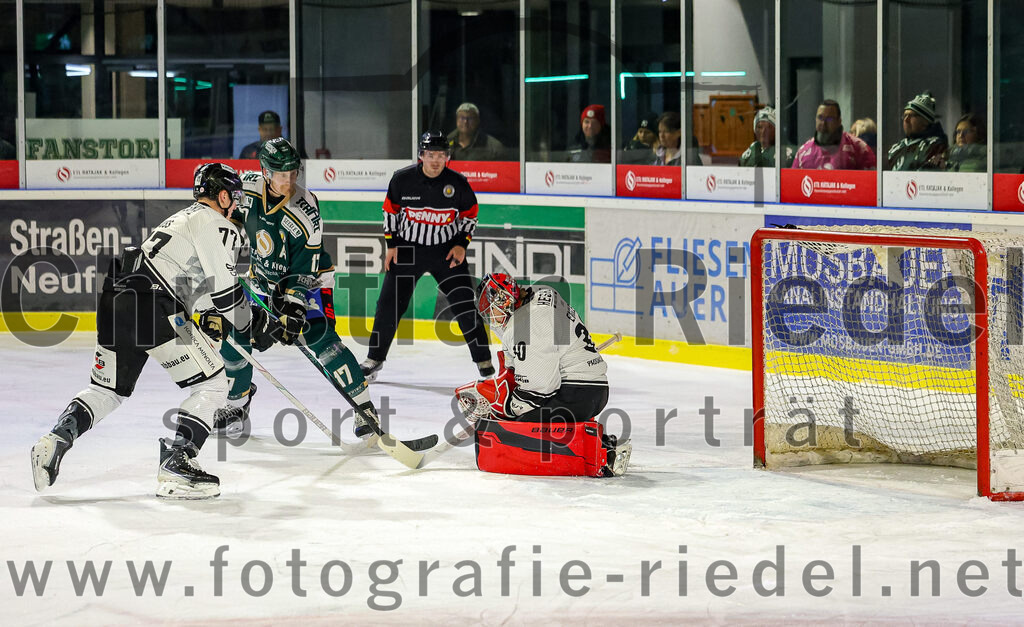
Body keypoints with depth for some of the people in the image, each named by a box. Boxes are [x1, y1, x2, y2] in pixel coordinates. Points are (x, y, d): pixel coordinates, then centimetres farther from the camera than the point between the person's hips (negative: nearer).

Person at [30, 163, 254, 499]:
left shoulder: (181, 218, 30)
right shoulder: (217, 225, 0)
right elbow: (225, 289, -5)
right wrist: (247, 326, 11)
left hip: (114, 301, 9)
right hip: (152, 308, -9)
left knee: (107, 388, 23)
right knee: (211, 385, 0)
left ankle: (56, 439, 2)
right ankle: (175, 466, -11)